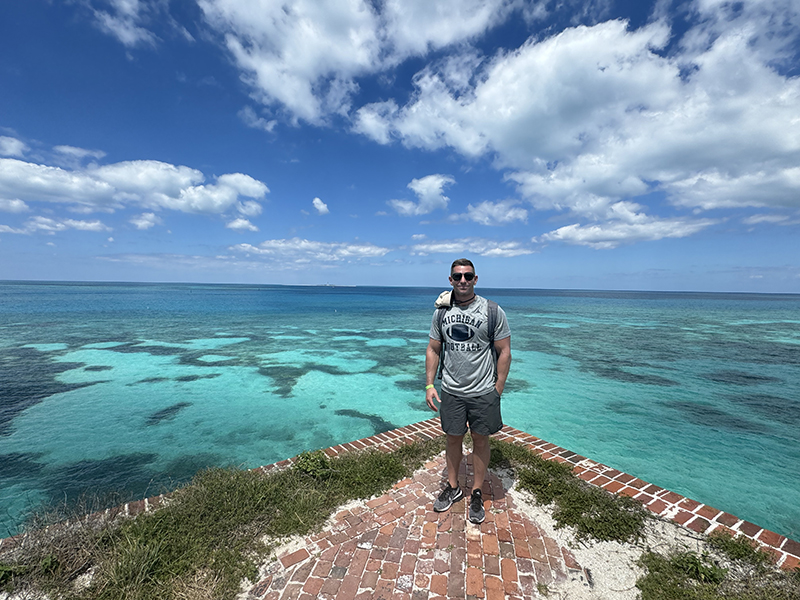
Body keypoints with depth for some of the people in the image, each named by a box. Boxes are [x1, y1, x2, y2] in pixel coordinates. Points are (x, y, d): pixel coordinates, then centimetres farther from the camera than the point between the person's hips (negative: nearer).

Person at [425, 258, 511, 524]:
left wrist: (498, 390, -7)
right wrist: (429, 385, 1)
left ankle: (477, 493, 33)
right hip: (451, 391, 2)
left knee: (480, 441, 12)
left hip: (483, 392, -2)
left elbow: (504, 352, -5)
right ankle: (453, 487, 37)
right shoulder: (441, 311, 0)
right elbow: (433, 350, 6)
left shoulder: (492, 311, -9)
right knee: (453, 439, 16)